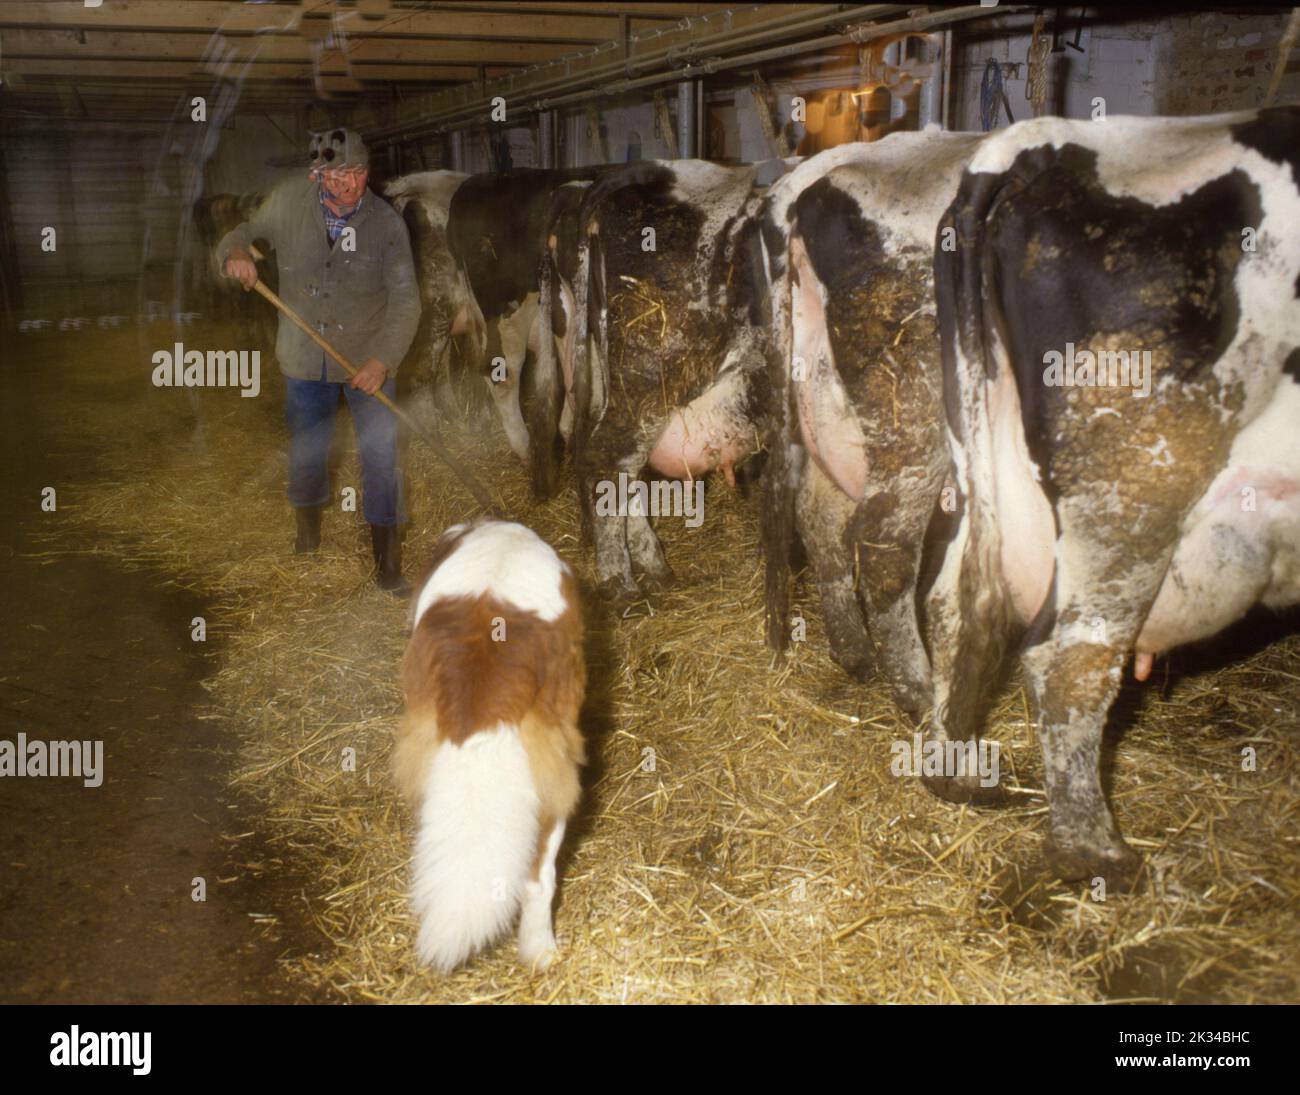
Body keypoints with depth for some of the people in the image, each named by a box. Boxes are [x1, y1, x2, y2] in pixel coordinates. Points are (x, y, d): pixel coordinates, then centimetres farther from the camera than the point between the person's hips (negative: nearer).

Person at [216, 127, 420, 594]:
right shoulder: (288, 200, -10)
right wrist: (235, 253, -20)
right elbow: (244, 234, 5)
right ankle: (308, 529, 44)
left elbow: (405, 301, -19)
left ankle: (387, 556, 13)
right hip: (305, 358, 2)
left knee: (381, 454, -1)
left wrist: (383, 360, -32)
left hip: (369, 359, -2)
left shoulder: (386, 223, -17)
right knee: (306, 449, 17)